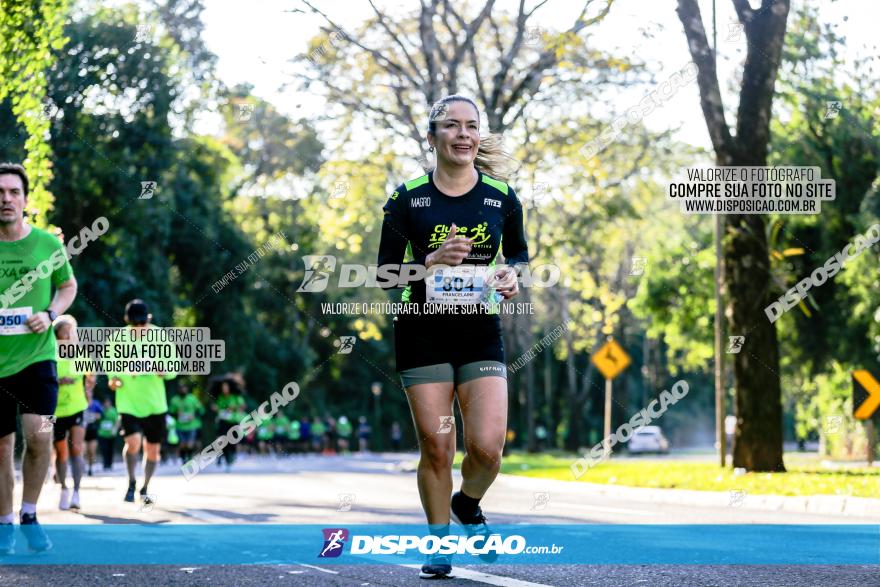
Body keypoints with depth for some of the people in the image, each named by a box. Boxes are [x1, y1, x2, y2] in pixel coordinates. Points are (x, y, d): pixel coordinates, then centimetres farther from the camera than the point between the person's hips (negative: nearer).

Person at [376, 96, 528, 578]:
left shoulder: (502, 197, 2)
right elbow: (386, 272, -2)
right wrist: (431, 262, -19)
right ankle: (439, 543, 19)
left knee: (487, 447, -9)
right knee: (436, 448, 0)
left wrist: (513, 275, -7)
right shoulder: (408, 199, -2)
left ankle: (468, 506, 24)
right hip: (423, 333, -1)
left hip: (481, 331, 1)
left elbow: (519, 254, 16)